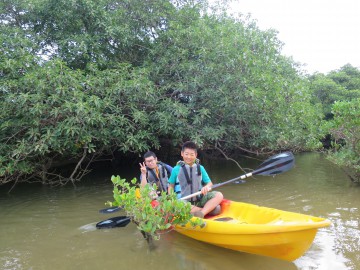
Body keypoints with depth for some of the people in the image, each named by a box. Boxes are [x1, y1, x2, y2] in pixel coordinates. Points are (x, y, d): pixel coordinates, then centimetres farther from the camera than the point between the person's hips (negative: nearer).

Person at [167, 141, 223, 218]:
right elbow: (171, 186, 9)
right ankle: (209, 209, -24)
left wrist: (207, 187, -12)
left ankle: (201, 213, -34)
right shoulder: (176, 169, 4)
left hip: (200, 200, 3)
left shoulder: (200, 168, 10)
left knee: (219, 195, -17)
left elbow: (209, 183, 12)